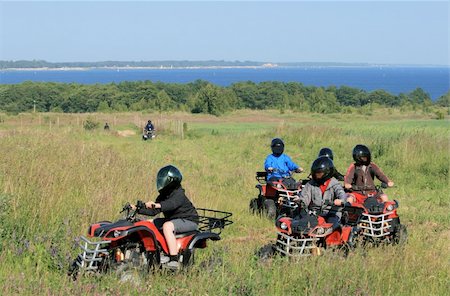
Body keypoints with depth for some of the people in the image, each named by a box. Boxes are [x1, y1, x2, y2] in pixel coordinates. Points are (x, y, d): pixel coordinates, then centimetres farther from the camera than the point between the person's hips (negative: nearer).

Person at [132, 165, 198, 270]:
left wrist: (157, 205, -56)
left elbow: (171, 204, -40)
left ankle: (174, 261, -41)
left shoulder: (178, 194, -18)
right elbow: (153, 211, 12)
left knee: (167, 226, -36)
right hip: (173, 219, 10)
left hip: (188, 220, -10)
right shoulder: (163, 195, 10)